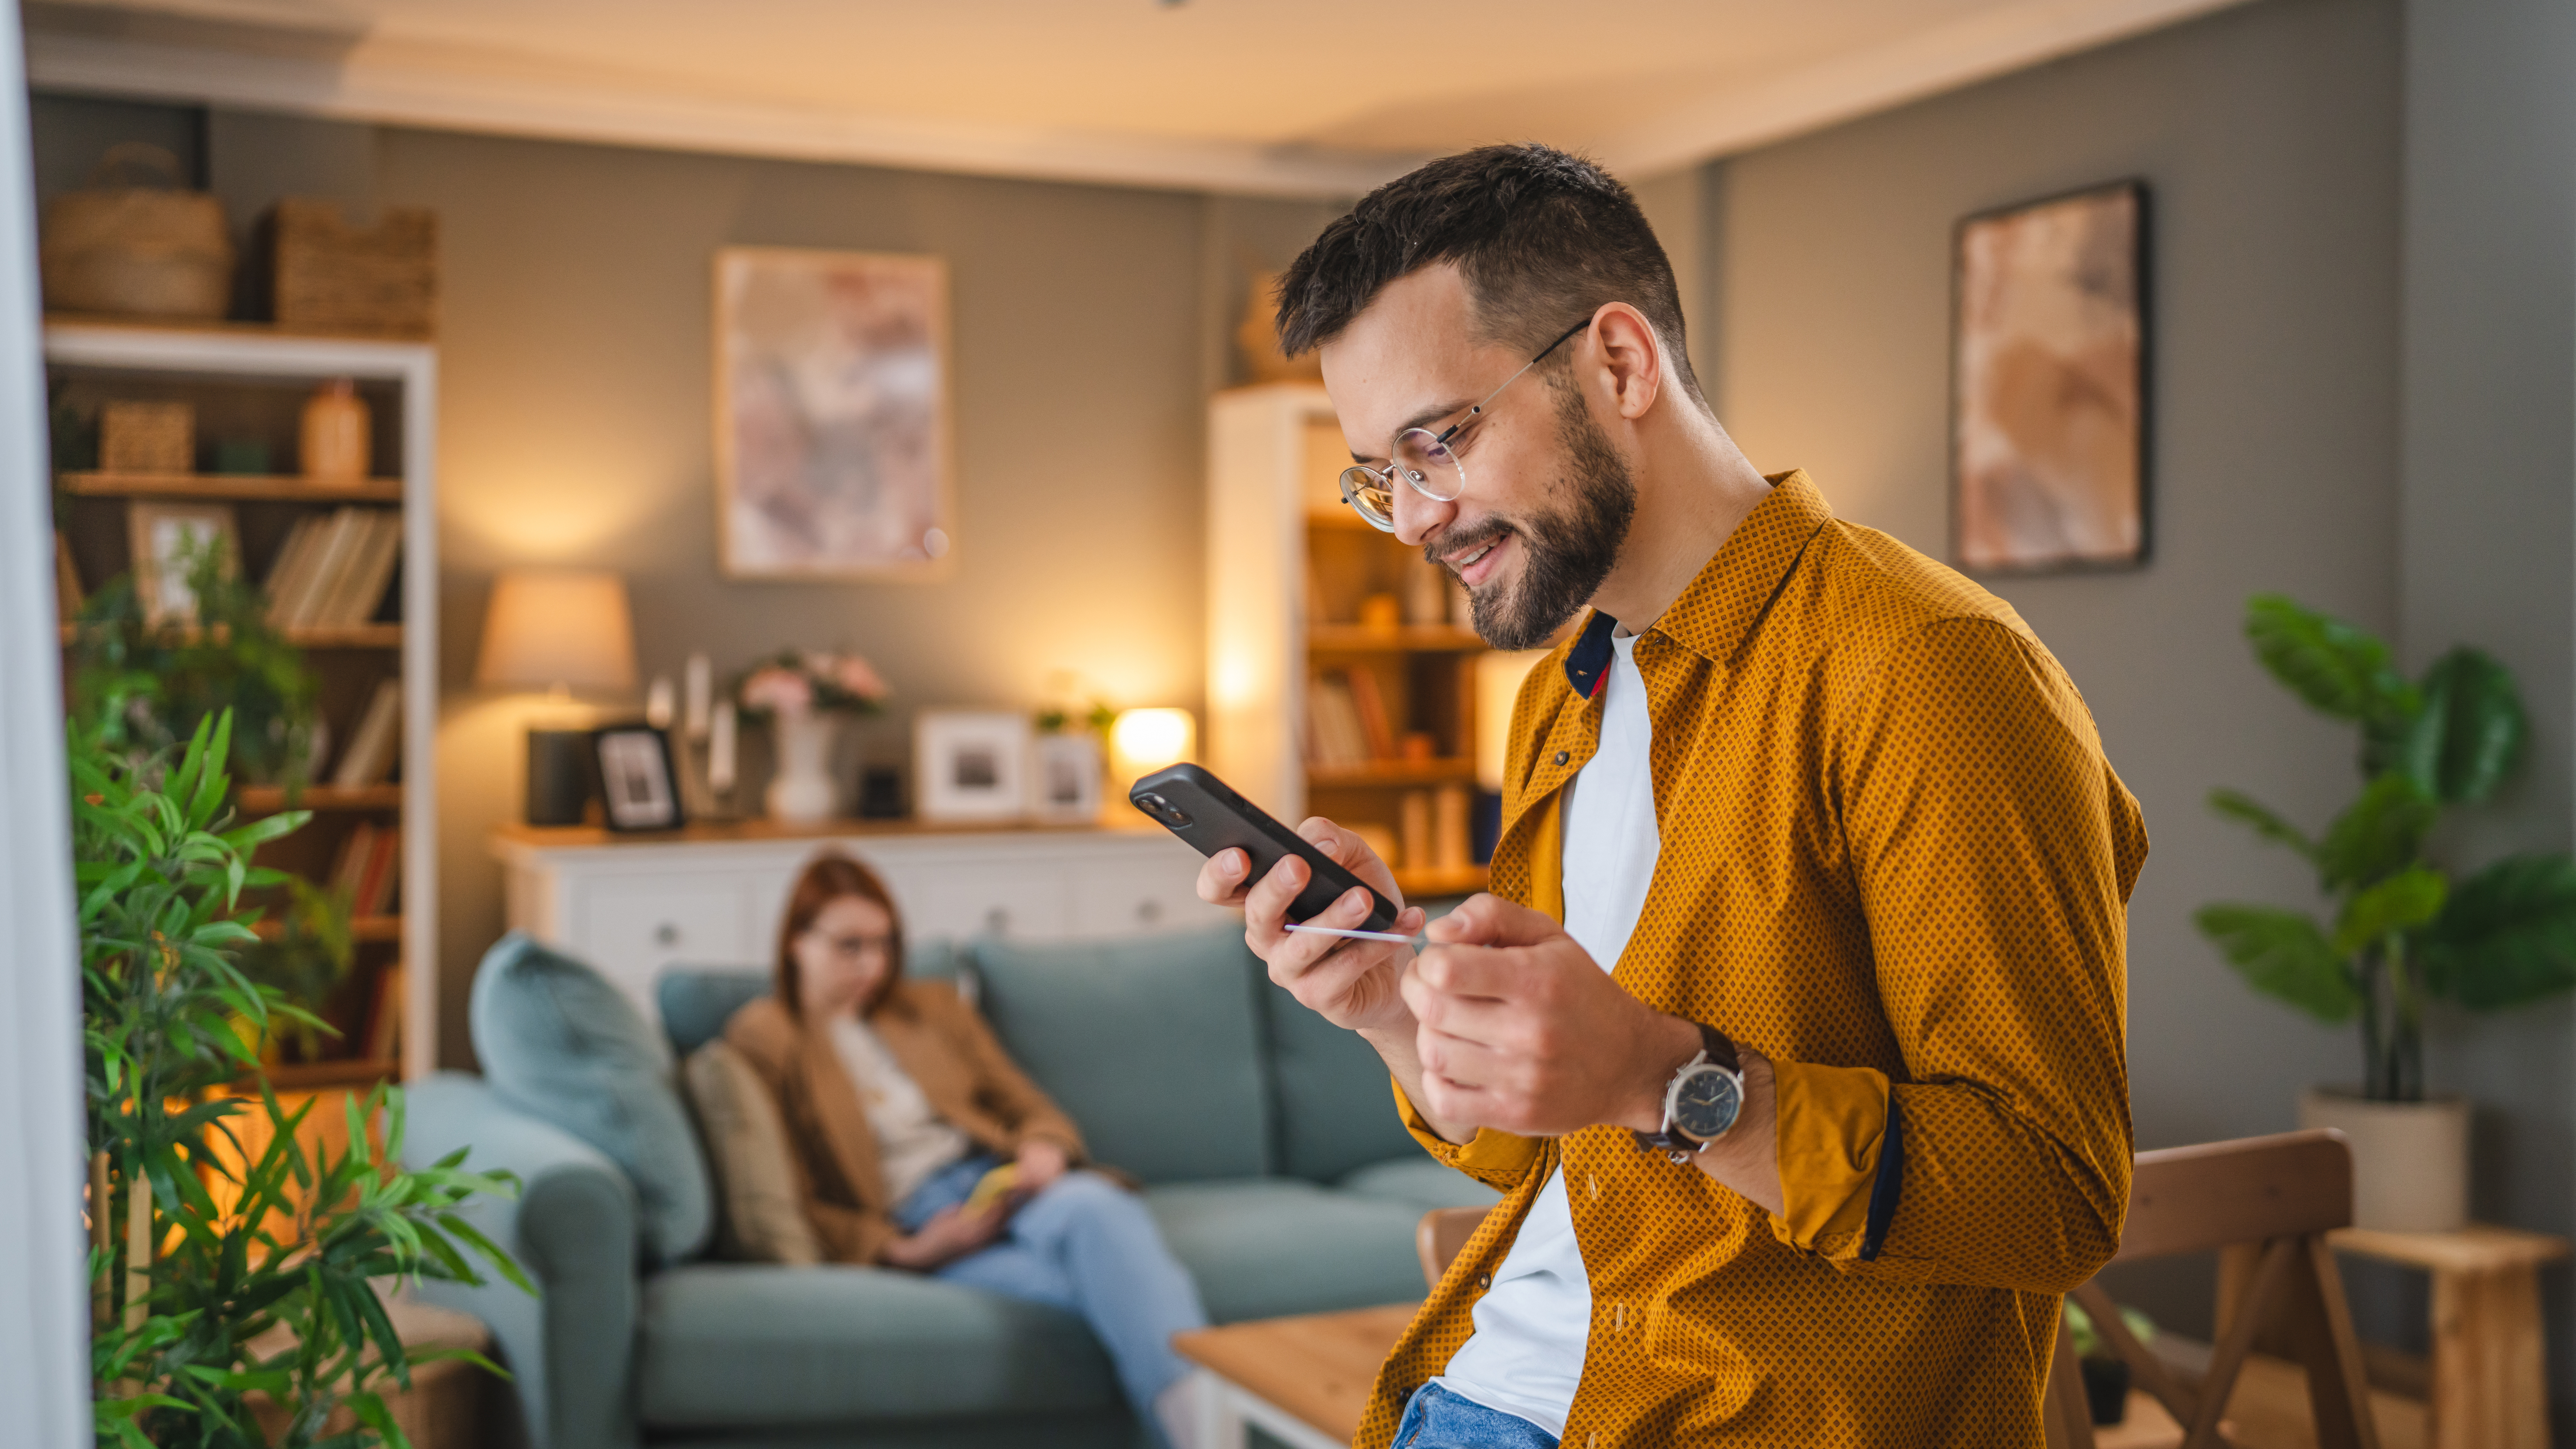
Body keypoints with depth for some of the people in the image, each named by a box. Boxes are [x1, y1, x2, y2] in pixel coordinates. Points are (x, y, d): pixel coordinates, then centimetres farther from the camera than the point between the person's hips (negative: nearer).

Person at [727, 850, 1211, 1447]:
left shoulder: (933, 1007, 25)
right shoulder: (763, 1039, 10)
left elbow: (1032, 1110, 22)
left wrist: (1045, 1153, -3)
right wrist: (903, 1252, -12)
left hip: (998, 1184, 3)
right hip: (906, 1230, -3)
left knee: (1094, 1206, -36)